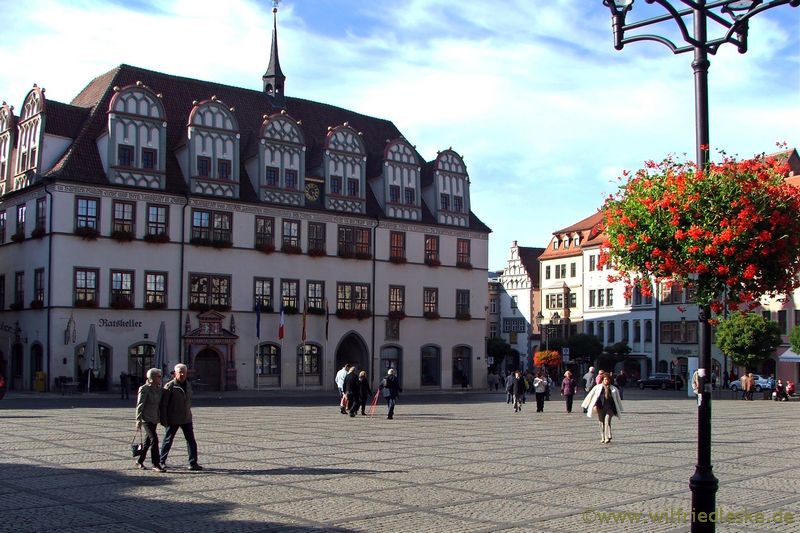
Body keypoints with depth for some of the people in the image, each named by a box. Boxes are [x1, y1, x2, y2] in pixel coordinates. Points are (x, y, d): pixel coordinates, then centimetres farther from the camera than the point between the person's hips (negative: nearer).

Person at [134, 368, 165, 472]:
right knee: (154, 439, -15)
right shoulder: (144, 389, -11)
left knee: (148, 441, 12)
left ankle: (139, 462, 26)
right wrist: (138, 420, -15)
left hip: (154, 419, 7)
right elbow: (140, 405, -12)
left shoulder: (159, 389, 9)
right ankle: (156, 464, -11)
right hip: (146, 419, -7)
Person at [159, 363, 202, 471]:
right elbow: (163, 404, -12)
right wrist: (163, 419, -14)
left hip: (186, 419, 5)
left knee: (191, 441, 0)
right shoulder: (169, 386, -11)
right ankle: (162, 461, 23)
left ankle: (193, 463, 3)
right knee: (168, 440, 8)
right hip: (173, 420, -5)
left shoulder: (188, 385, 9)